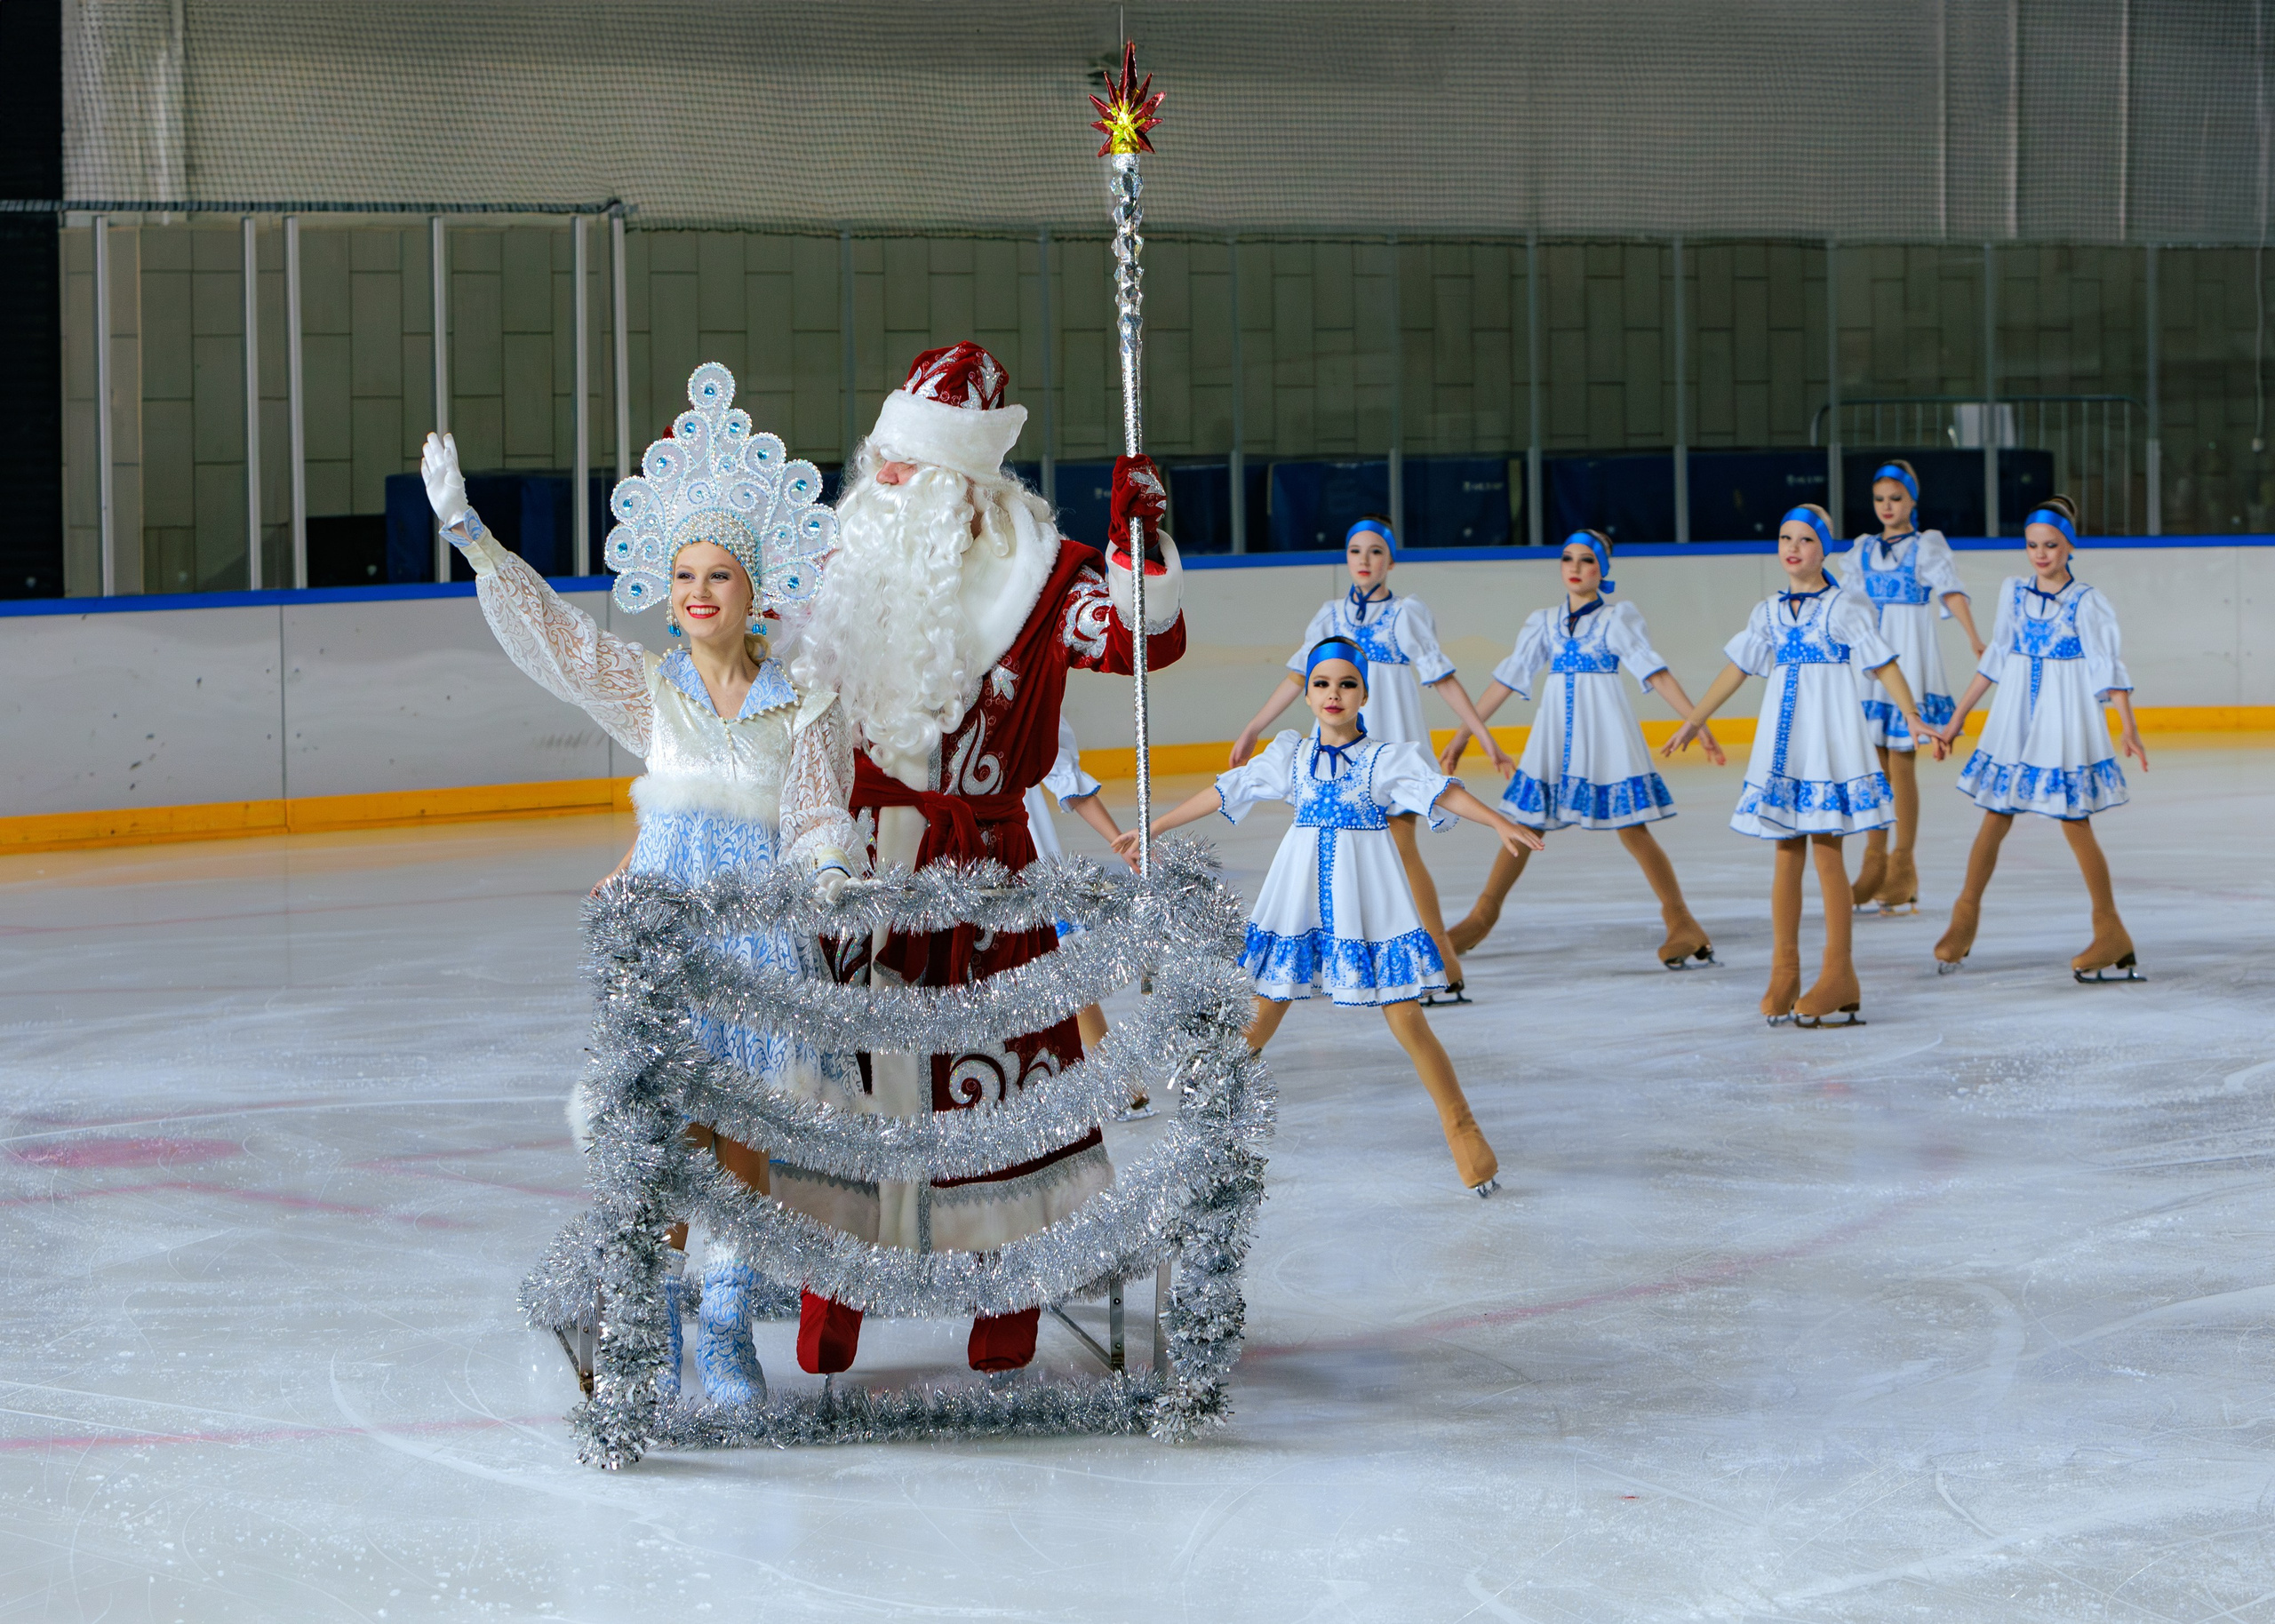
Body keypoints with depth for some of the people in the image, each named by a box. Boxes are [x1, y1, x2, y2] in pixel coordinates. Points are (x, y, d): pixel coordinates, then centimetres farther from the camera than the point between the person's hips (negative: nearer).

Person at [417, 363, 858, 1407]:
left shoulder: (802, 703, 3)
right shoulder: (644, 689, 4)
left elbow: (816, 817, 4)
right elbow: (540, 625, -1)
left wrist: (828, 873, -17)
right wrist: (467, 532, -8)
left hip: (761, 931, 0)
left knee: (742, 1138, 1)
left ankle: (726, 1331, 12)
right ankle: (650, 1328, 9)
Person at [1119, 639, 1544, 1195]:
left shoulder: (1387, 757, -1)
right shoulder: (1291, 757, 7)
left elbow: (1439, 790, -15)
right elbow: (1223, 792, 12)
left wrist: (1500, 824, -30)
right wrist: (1152, 828, 15)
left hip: (1367, 899, -2)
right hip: (1300, 895, 2)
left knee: (1405, 1018, -5)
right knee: (1262, 1014, 5)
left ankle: (1462, 1129, 5)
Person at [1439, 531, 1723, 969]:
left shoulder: (1617, 618, 0)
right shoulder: (1545, 623, 10)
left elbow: (1655, 672, -6)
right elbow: (1505, 680, 12)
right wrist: (1462, 734, 11)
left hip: (1606, 734, -3)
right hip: (1555, 735, 3)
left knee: (1633, 832, -6)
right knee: (1524, 827, 4)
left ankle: (1681, 924, 4)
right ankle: (1482, 918, 15)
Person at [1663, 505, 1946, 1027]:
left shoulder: (1844, 607, -2)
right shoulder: (1769, 612, 12)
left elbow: (1884, 665, -6)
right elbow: (1736, 669, 20)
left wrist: (1912, 716, -18)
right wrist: (1694, 721, 22)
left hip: (1830, 738, -5)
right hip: (1782, 740, 5)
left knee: (1826, 850, -7)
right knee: (1786, 853, 6)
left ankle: (1839, 974, -2)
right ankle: (1783, 974, 11)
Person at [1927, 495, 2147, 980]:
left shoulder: (2085, 602, -7)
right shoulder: (2014, 592, 6)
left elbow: (2109, 664, -11)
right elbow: (1995, 658, 13)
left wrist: (2127, 726, -23)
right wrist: (1957, 717, 15)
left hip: (2065, 720, -4)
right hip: (2015, 718, 4)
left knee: (2075, 825, -4)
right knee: (1995, 820, 6)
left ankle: (2110, 931, 6)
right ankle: (1965, 915, 21)